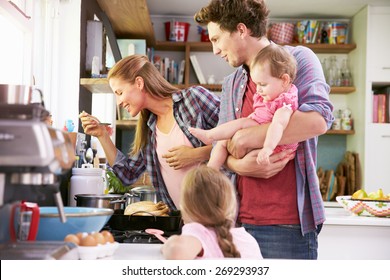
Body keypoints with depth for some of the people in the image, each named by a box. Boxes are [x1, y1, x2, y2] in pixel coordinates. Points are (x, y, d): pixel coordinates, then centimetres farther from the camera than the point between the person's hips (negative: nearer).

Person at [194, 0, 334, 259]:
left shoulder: (297, 58, -1)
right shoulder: (231, 85, 17)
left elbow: (318, 119, -18)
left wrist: (245, 138, -14)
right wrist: (239, 165, -8)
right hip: (241, 218, 6)